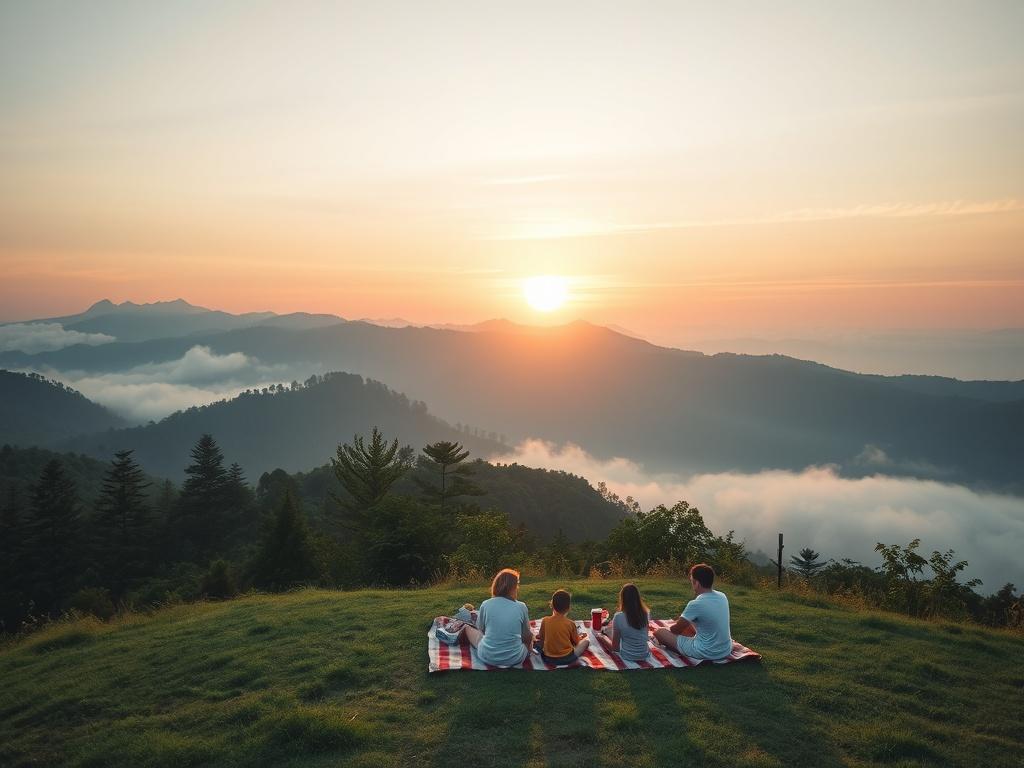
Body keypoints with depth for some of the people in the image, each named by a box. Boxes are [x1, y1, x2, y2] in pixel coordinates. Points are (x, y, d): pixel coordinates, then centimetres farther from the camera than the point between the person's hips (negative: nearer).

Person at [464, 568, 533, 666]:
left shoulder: (485, 605, -7)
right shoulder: (521, 607, -7)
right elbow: (526, 635, 5)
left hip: (487, 657, 1)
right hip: (514, 659, -1)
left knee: (468, 628, 24)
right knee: (530, 636, 28)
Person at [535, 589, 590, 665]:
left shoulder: (545, 621, -10)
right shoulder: (570, 623, -13)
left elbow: (541, 639, 3)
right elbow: (576, 642, 2)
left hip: (548, 658, -1)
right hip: (567, 658, 1)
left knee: (538, 641, 27)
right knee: (586, 641, 16)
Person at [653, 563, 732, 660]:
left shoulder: (695, 604, -22)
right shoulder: (722, 597, -2)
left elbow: (676, 629, -7)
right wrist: (681, 621, 21)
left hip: (705, 653, -8)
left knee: (659, 632, 0)